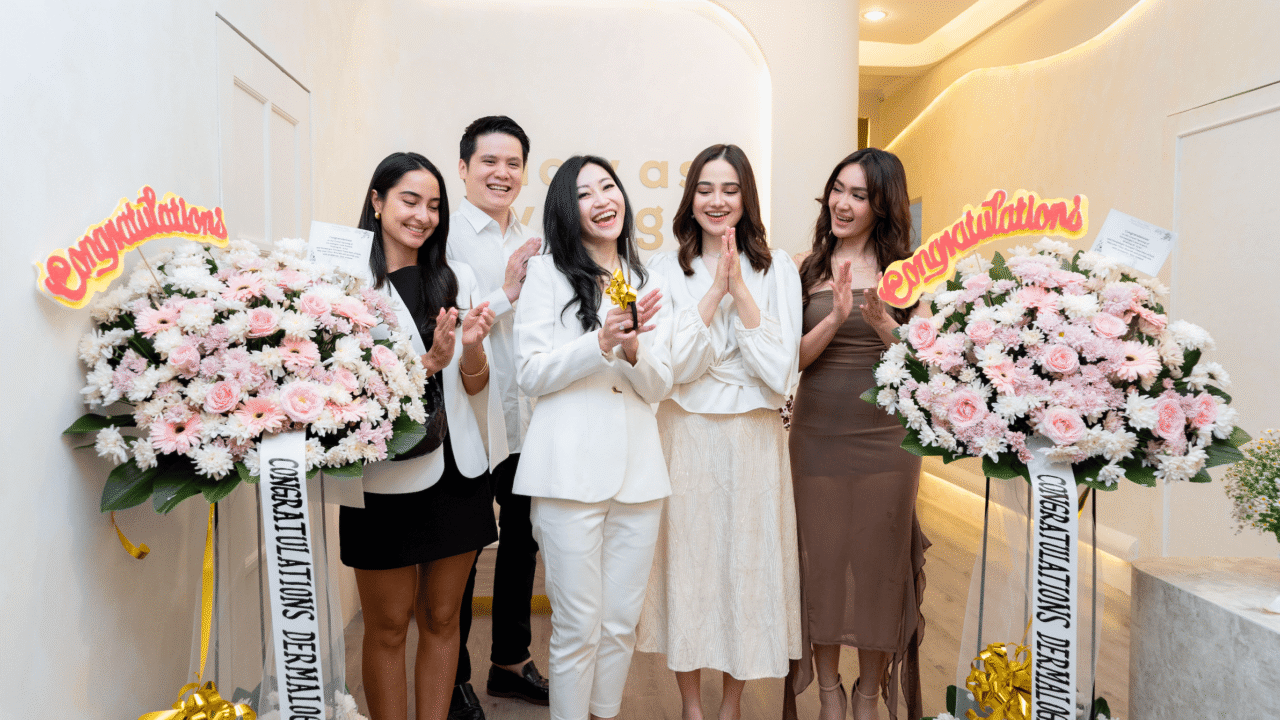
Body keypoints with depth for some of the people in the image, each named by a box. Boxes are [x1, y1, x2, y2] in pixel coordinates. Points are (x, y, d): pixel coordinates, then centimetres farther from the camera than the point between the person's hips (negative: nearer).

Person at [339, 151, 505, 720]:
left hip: (457, 471, 4)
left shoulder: (457, 279, 7)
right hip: (386, 478, -4)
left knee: (441, 619, 15)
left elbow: (474, 384, 8)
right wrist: (429, 361, -22)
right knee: (388, 626, 10)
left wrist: (472, 347, -13)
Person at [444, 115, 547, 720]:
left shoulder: (532, 244, 11)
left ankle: (511, 660, 36)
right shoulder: (445, 234, -10)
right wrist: (505, 293, -20)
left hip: (525, 420, 7)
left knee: (522, 541, 17)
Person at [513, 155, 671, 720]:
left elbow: (659, 386, 11)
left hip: (637, 469, 4)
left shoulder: (642, 282, 14)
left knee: (622, 622, 12)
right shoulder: (547, 273, 2)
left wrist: (634, 350, -10)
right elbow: (531, 374, -5)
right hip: (571, 468, -4)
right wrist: (602, 343, -17)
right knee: (578, 626, 1)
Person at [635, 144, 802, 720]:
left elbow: (780, 369, -9)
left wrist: (740, 289, -15)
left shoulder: (776, 268, 1)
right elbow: (673, 364, -10)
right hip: (685, 436, 0)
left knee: (748, 560, 7)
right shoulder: (666, 270, 1)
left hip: (753, 439, 0)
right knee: (688, 562, 6)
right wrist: (716, 290, -14)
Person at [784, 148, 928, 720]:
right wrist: (836, 318, -19)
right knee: (820, 559, 8)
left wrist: (881, 320, -18)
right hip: (817, 433, 1)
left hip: (884, 437, 0)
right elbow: (795, 358, -3)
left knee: (878, 563, 8)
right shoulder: (807, 270, 4)